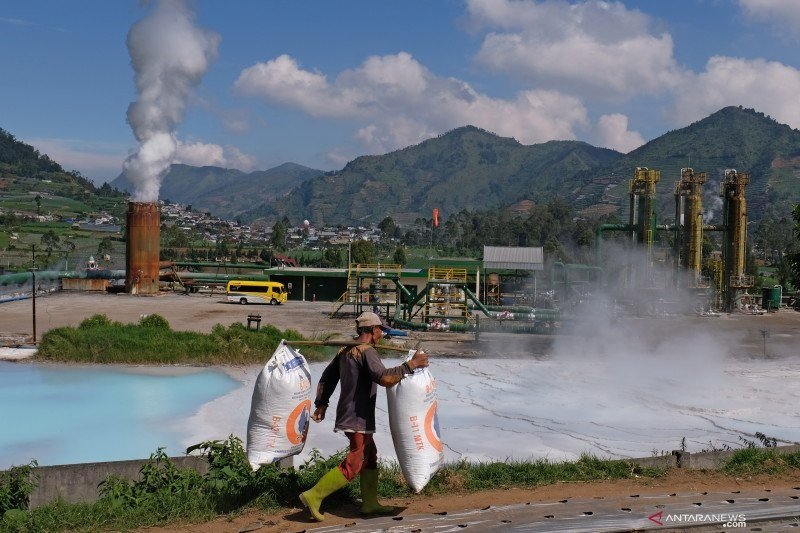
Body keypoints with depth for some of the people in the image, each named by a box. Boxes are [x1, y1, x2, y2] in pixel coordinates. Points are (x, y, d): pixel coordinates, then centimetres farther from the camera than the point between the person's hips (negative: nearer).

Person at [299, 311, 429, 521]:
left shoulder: (345, 350, 12)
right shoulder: (366, 351, -18)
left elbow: (327, 376, 18)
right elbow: (384, 378, -32)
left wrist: (321, 404, 21)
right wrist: (410, 365, -25)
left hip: (347, 414, 10)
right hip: (358, 417, -10)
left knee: (370, 458, 18)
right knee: (353, 465, -5)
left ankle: (370, 504, 24)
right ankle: (313, 496, -6)